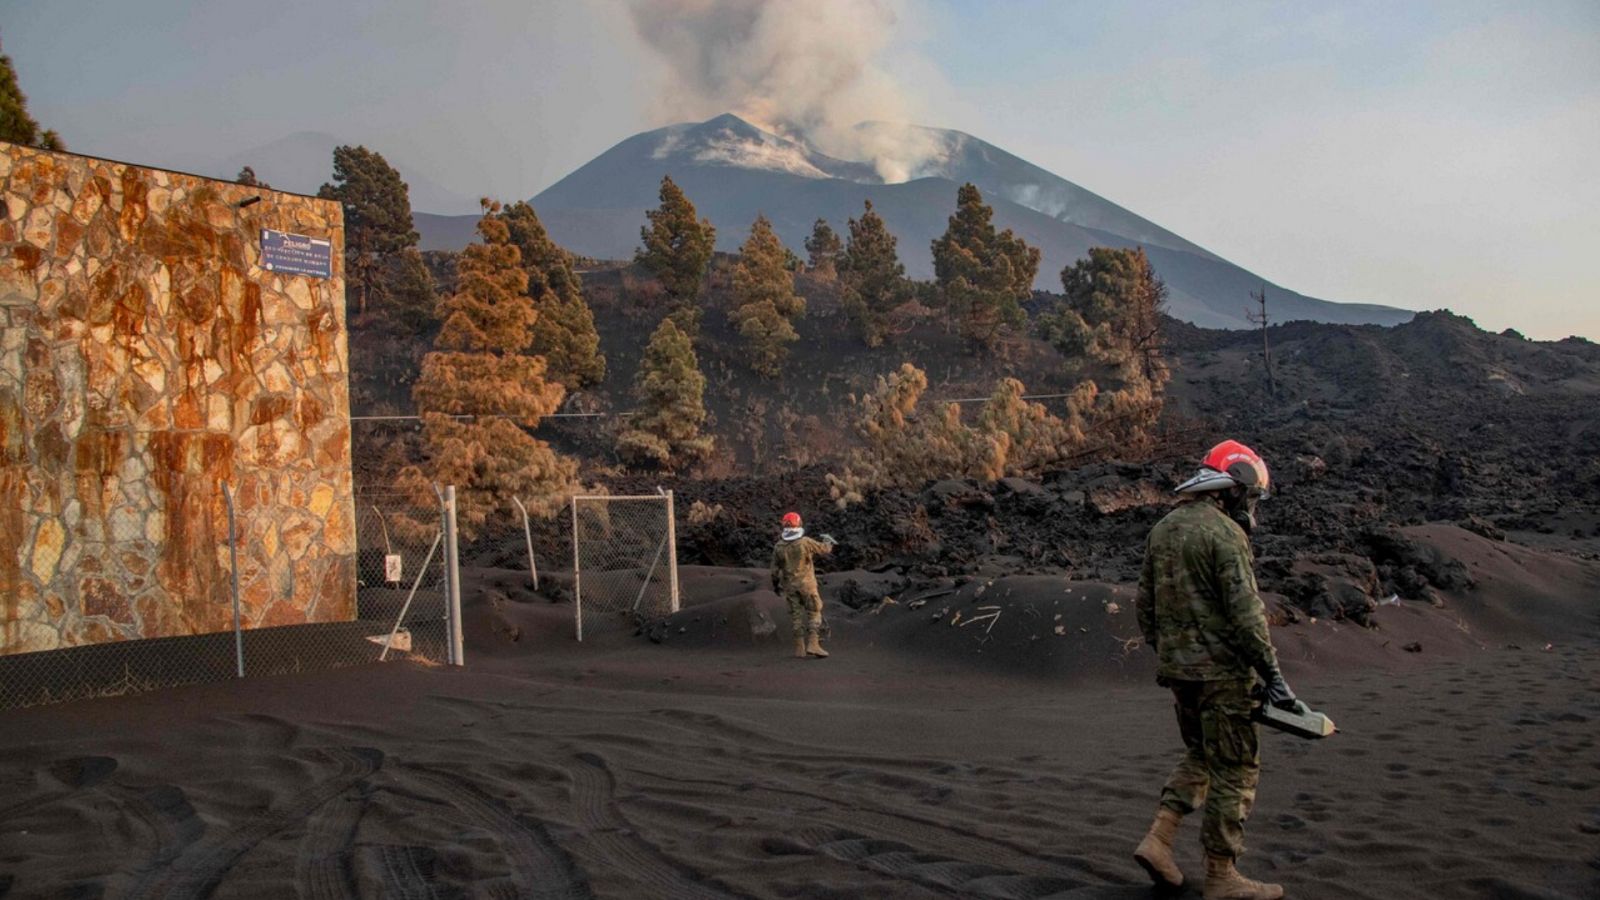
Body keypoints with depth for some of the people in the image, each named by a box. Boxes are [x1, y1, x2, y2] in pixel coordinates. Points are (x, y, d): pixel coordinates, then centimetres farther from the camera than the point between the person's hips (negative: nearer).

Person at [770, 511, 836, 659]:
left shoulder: (779, 547, -3)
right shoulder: (805, 542, -14)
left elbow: (775, 569, 4)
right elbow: (824, 549, -1)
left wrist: (775, 584, 18)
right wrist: (828, 541, 22)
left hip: (789, 586, 4)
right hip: (806, 584, -4)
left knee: (796, 615, 10)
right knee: (814, 613, 3)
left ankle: (800, 648, 11)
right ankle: (813, 644, -9)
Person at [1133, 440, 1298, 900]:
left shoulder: (1162, 530, 10)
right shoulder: (1224, 534, -15)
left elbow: (1146, 604, 14)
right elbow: (1245, 614, -19)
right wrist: (1273, 674, -13)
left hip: (1177, 668, 8)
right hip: (1222, 671, -8)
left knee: (1199, 757, 22)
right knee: (1235, 771, 4)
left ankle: (1157, 840, 12)